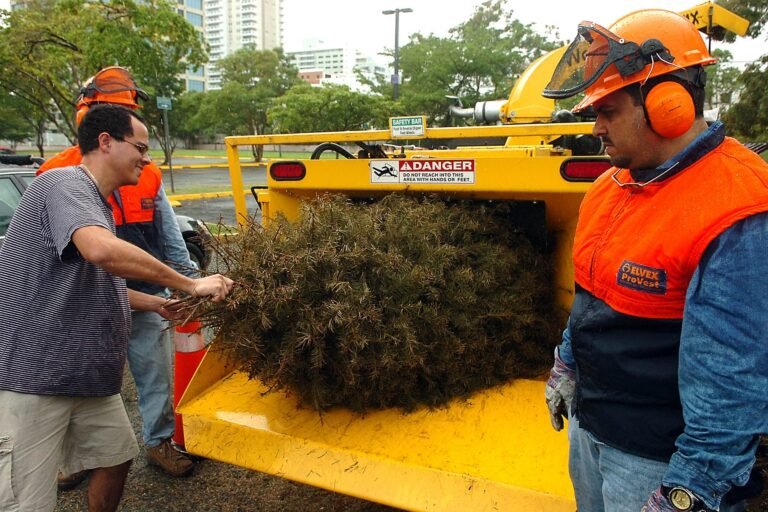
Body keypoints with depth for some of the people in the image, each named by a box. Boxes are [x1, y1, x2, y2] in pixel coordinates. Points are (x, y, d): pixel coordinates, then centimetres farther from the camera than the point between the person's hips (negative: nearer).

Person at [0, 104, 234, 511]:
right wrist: (190, 284, -28)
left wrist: (159, 304, 11)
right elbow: (102, 251, -37)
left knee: (116, 458, 18)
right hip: (34, 376, -10)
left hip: (86, 375, 10)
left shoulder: (96, 203, 15)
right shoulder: (64, 184, -16)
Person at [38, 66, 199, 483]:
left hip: (147, 298, 3)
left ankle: (158, 442, 31)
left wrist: (191, 279, 7)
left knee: (156, 375, 11)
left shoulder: (148, 173, 4)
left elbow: (170, 237, 10)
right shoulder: (57, 174, -6)